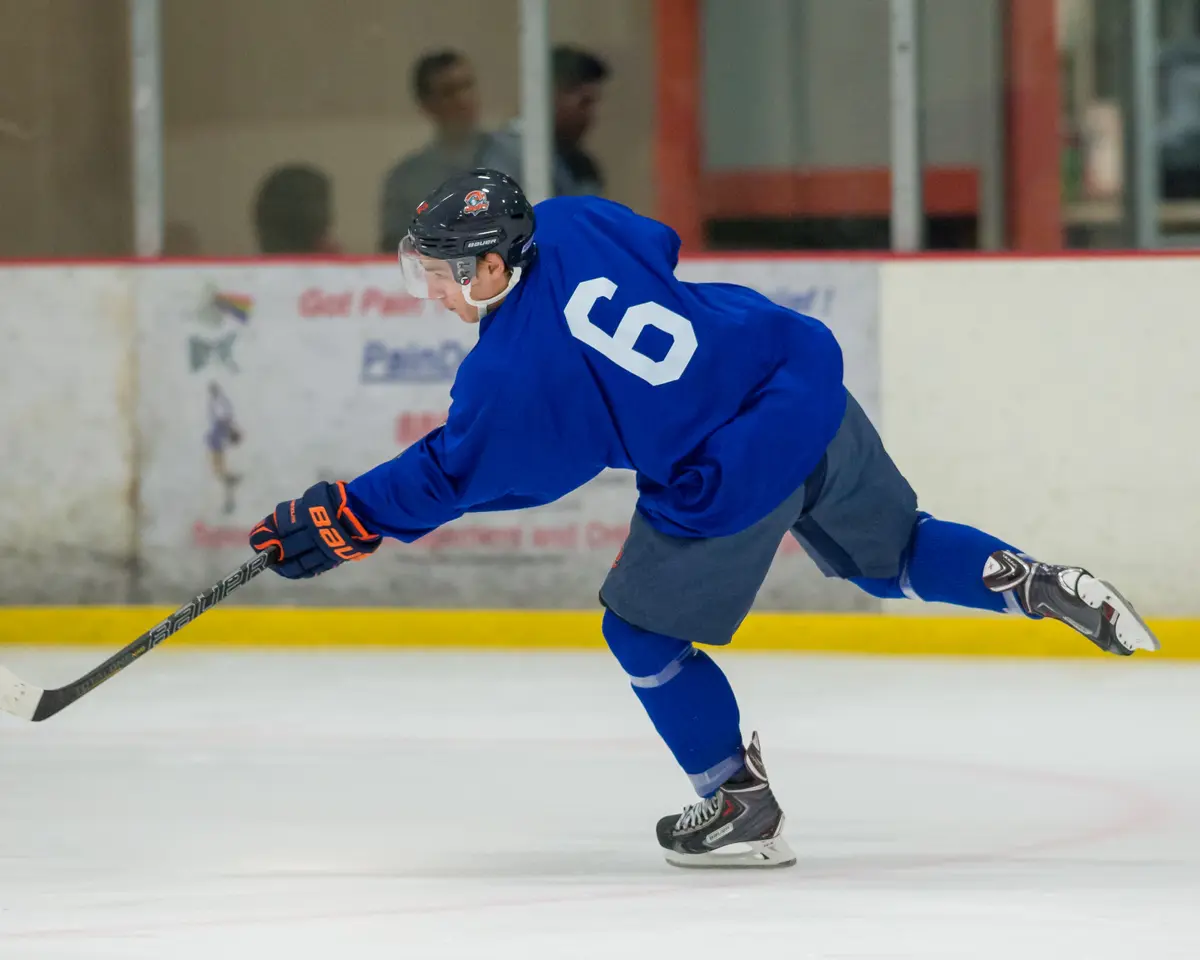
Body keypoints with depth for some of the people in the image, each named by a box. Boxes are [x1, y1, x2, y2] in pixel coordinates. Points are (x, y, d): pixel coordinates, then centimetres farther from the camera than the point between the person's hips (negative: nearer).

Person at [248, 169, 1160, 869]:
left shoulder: (505, 376, -14)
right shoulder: (570, 223, 2)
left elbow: (450, 475, -1)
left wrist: (348, 519, 12)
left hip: (735, 479, -7)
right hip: (810, 381, 7)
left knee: (646, 629, 15)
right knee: (893, 552, 29)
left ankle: (742, 805, 19)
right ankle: (1032, 582, 9)